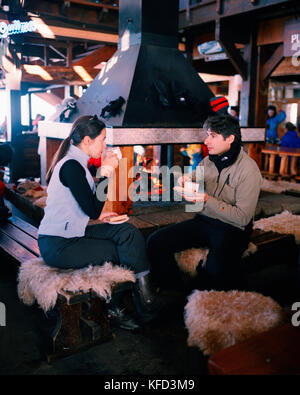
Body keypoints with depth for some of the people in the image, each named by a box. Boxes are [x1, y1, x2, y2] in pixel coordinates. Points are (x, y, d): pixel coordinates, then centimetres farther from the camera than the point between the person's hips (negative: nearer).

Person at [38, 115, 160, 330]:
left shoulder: (76, 162, 12)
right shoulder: (71, 166, -20)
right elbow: (93, 210, -22)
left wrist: (98, 214, 4)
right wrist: (106, 173, -18)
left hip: (72, 233, 9)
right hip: (58, 246, -9)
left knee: (128, 232, -6)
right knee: (121, 252, -9)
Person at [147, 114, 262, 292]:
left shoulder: (249, 169, -12)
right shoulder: (209, 160, 7)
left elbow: (243, 218, -16)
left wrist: (207, 200, -22)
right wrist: (187, 182, -5)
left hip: (232, 229, -6)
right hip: (203, 221, 6)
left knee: (215, 269, -37)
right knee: (155, 242, -13)